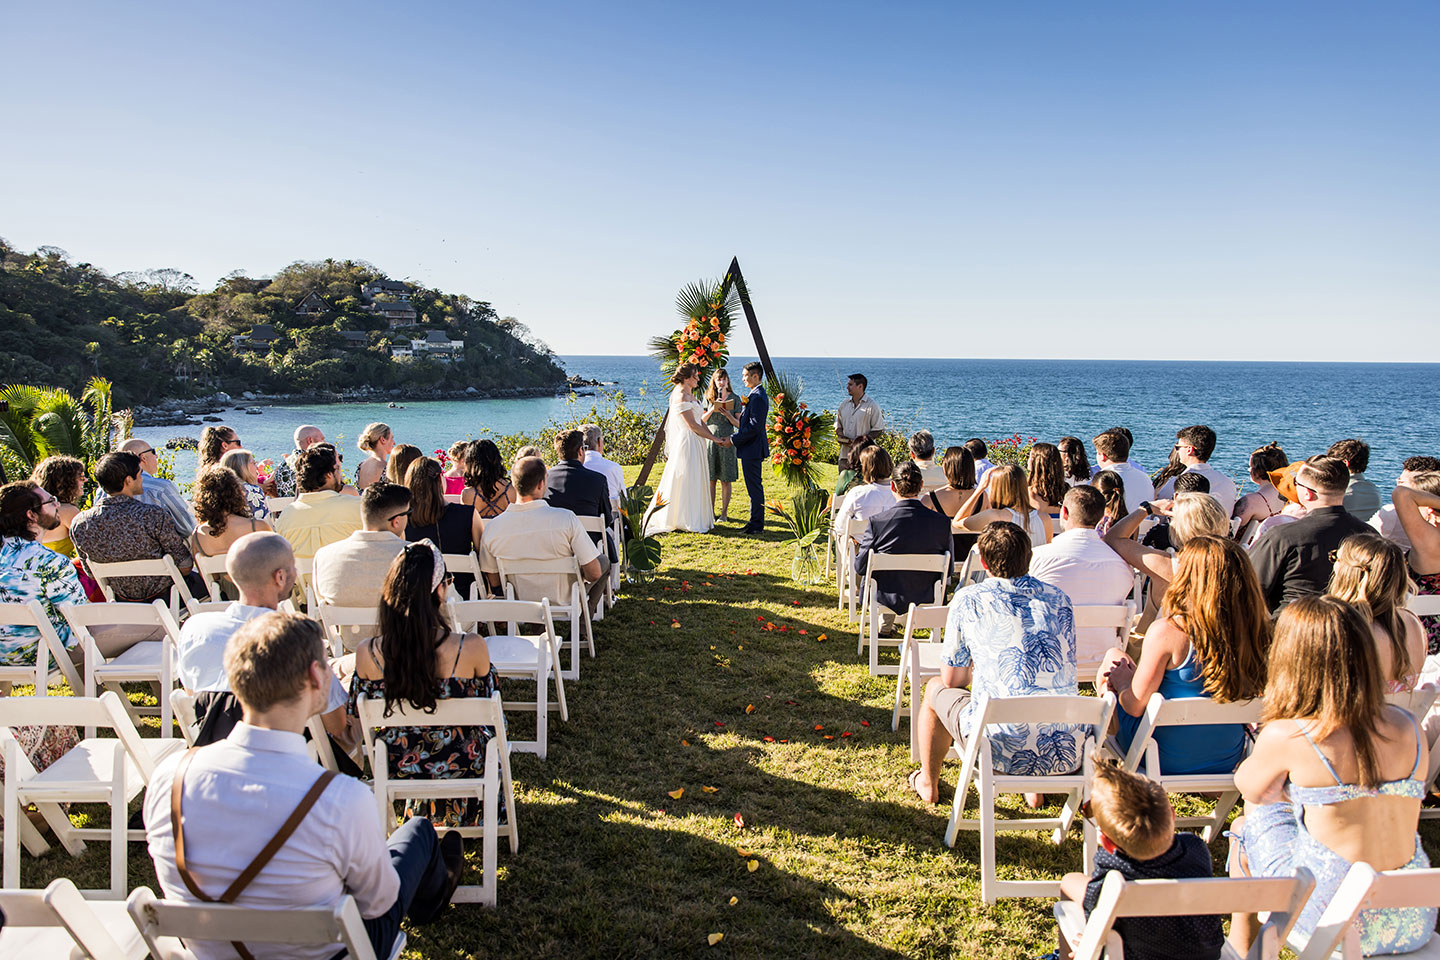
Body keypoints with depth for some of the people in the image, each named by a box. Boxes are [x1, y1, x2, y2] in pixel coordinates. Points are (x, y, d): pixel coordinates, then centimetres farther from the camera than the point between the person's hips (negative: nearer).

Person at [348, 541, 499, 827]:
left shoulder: (367, 654, -22)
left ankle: (422, 807, 54)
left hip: (398, 767, 2)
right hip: (460, 766, -2)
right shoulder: (471, 648, -29)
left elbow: (357, 718, -3)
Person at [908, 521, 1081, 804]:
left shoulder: (968, 599, -1)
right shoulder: (1059, 599, 10)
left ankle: (928, 784, 45)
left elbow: (952, 679, 7)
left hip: (1001, 750, -3)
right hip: (1067, 754, 4)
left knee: (936, 688, 26)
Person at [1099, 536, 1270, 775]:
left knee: (1113, 657, 15)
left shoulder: (1167, 631, -25)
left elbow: (1135, 706, -18)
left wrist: (1122, 683, 6)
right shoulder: (1252, 629, -10)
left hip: (1168, 760, -5)